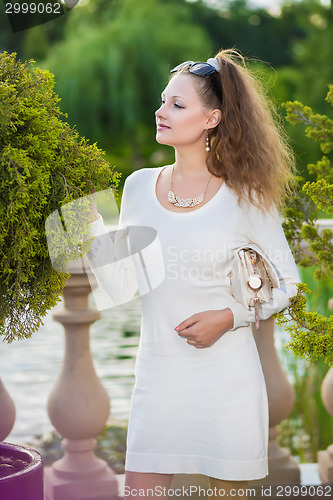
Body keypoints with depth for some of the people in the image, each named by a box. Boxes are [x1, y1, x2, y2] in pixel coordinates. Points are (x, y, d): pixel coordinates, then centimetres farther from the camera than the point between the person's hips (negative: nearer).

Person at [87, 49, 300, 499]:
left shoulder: (246, 199, -5)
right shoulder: (139, 187, 5)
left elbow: (287, 283, 3)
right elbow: (123, 285, 6)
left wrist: (229, 317, -11)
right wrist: (91, 225, -6)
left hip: (227, 381, -2)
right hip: (158, 374, 3)